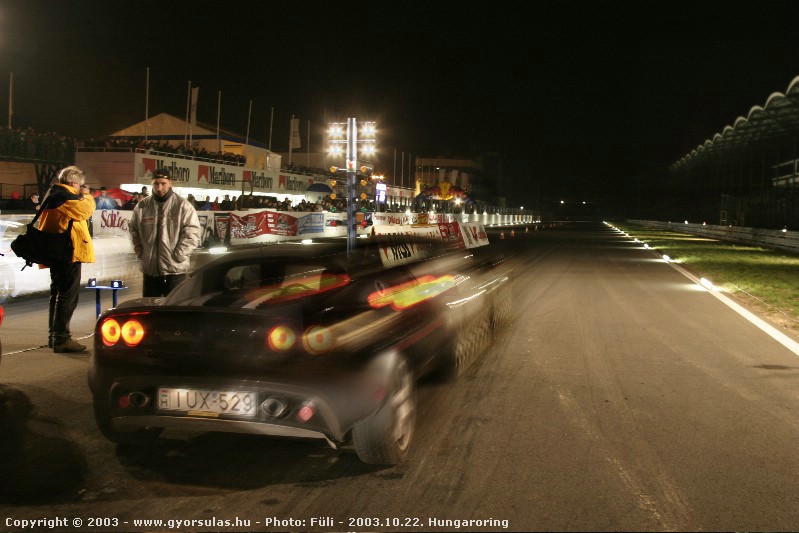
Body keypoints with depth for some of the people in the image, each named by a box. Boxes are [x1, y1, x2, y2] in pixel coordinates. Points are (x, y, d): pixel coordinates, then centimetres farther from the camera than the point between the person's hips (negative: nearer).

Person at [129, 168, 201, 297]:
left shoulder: (183, 206, -6)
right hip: (149, 269, 4)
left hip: (175, 270, -4)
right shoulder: (142, 206, 7)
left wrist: (176, 256, -14)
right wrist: (141, 254, 5)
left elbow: (192, 235, -10)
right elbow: (134, 232, 16)